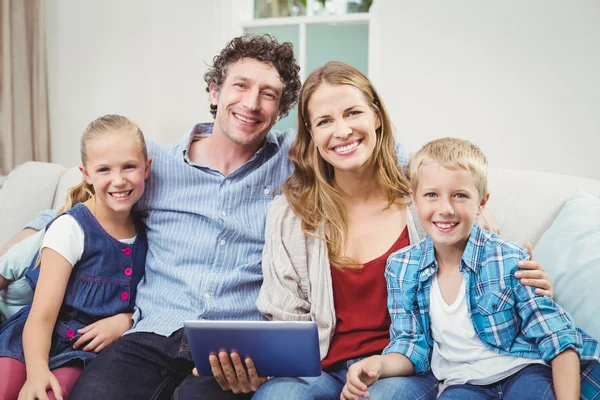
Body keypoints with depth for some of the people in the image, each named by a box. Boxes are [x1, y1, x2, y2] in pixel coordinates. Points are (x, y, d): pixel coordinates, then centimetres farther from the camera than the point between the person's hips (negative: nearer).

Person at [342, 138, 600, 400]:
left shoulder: (509, 260, -13)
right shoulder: (401, 268, -3)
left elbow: (559, 339, -10)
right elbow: (412, 344, 2)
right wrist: (379, 365, -18)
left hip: (522, 371, -2)